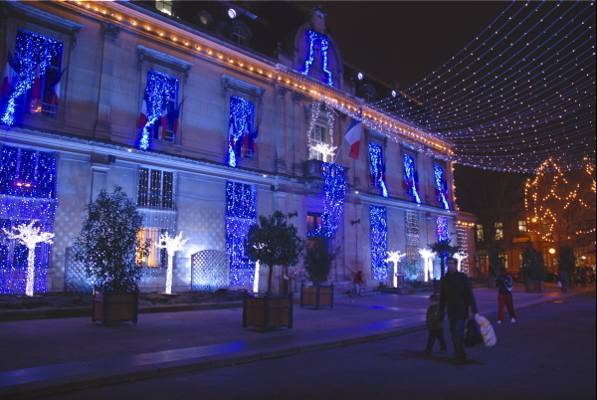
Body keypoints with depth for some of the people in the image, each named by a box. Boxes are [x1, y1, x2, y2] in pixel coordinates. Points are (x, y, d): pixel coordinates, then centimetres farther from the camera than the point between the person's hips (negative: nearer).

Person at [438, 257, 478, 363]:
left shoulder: (463, 277, -6)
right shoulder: (445, 279, 7)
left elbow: (470, 295, -9)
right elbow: (442, 297, 12)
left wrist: (474, 311, -15)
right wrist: (441, 311, 10)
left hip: (462, 311, -5)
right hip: (451, 311, 5)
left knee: (458, 333, -11)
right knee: (454, 334, 9)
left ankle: (460, 356, -1)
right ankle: (459, 355, 22)